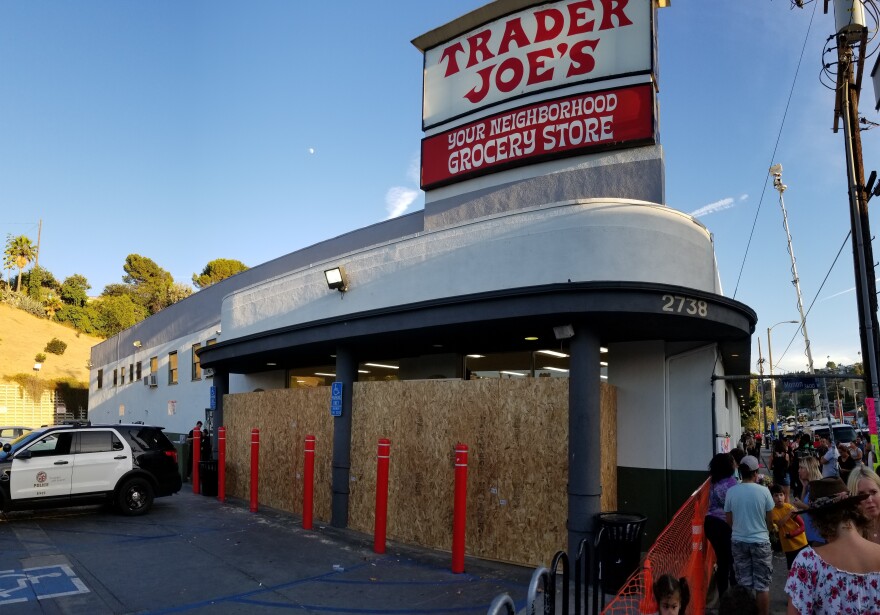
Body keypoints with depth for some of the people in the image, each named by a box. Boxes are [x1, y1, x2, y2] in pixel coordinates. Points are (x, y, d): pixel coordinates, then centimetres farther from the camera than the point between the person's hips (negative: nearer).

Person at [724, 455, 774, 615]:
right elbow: (770, 520, -1)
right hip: (760, 541, -2)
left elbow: (729, 520, 2)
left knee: (744, 583, 12)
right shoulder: (763, 491, -12)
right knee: (762, 584, 8)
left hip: (738, 541, 2)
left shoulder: (731, 492, -7)